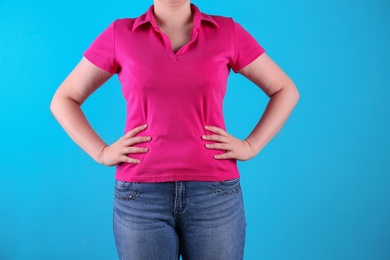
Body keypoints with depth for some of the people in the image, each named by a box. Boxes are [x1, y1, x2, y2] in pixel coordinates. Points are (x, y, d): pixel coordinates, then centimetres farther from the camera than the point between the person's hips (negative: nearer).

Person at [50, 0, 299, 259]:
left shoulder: (228, 32, 4)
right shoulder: (119, 34, 3)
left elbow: (286, 91, 12)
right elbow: (63, 100, 10)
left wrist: (251, 145, 0)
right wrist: (101, 152, -2)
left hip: (214, 194, 1)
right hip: (141, 196, 0)